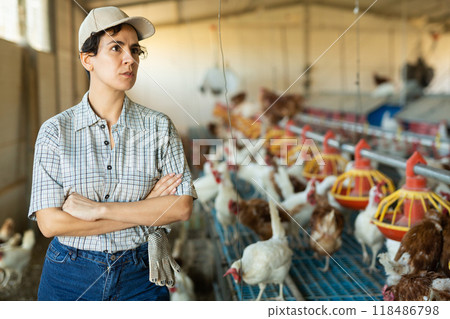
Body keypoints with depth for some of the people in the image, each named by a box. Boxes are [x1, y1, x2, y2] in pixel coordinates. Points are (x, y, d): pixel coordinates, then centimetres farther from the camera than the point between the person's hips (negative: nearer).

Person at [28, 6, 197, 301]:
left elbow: (182, 207, -11)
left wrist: (98, 209, -18)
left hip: (140, 277, 1)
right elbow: (50, 222, -14)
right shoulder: (55, 131, -7)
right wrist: (144, 211, -15)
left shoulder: (159, 126, -4)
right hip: (70, 277, 0)